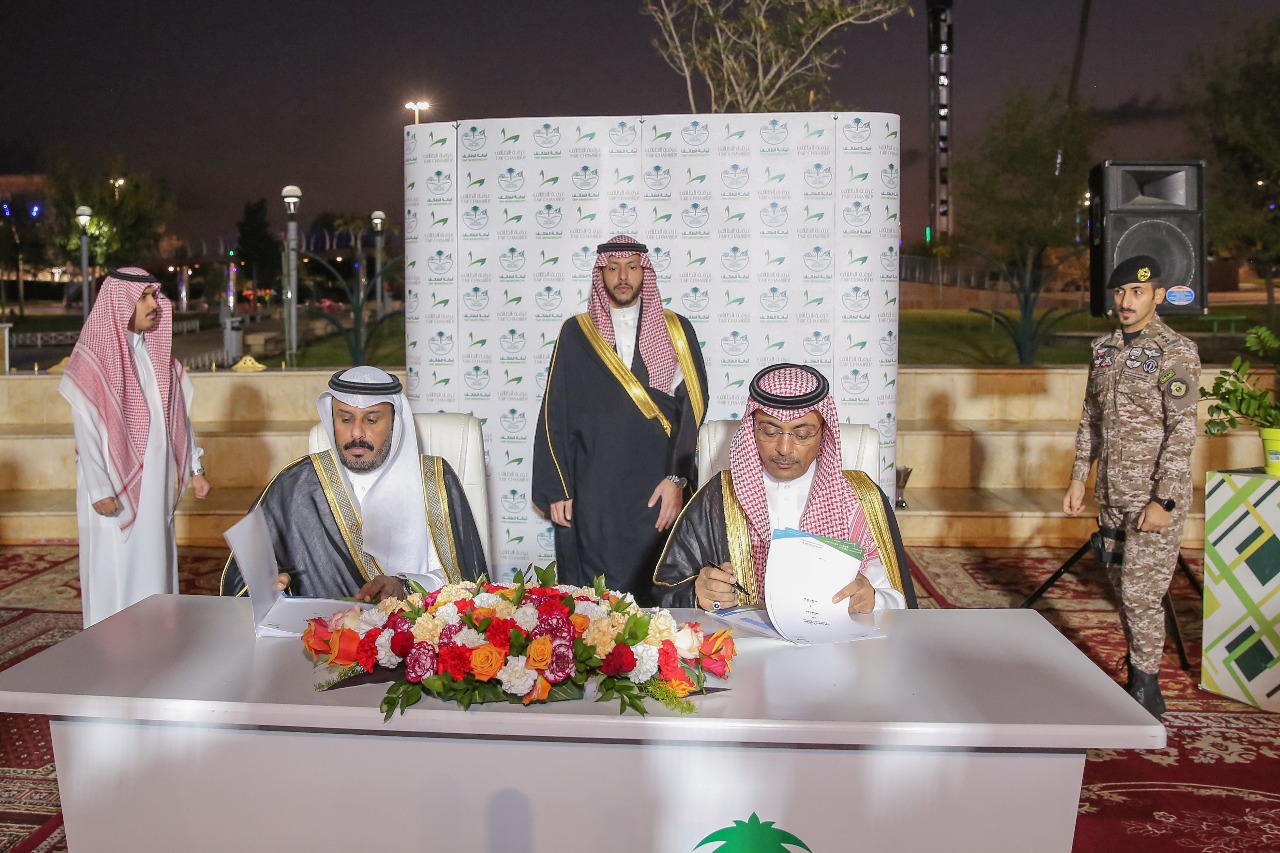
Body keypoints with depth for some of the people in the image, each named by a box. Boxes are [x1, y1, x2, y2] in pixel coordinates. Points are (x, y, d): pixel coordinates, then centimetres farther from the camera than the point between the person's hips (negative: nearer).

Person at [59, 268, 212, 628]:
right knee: (115, 567, 1)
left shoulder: (157, 352, 9)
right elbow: (85, 430, -13)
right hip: (115, 486, -6)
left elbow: (177, 412, 13)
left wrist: (194, 467, 10)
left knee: (154, 563, 11)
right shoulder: (93, 359, -10)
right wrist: (99, 490, -17)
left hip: (155, 481, 6)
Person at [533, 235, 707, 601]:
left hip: (657, 492, 0)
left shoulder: (676, 330, 8)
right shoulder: (576, 333, 10)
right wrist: (556, 489, 1)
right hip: (592, 496, 0)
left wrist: (676, 478, -9)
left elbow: (692, 406, 1)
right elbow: (554, 414, 7)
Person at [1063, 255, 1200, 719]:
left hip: (1152, 498, -6)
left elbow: (1182, 431, -15)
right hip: (1112, 495, 6)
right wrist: (1079, 478, 11)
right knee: (1123, 588, 13)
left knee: (1140, 592, -6)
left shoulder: (1176, 352, -10)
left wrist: (1163, 501, -19)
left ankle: (1147, 694, 8)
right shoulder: (1104, 349, 10)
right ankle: (1135, 679, 27)